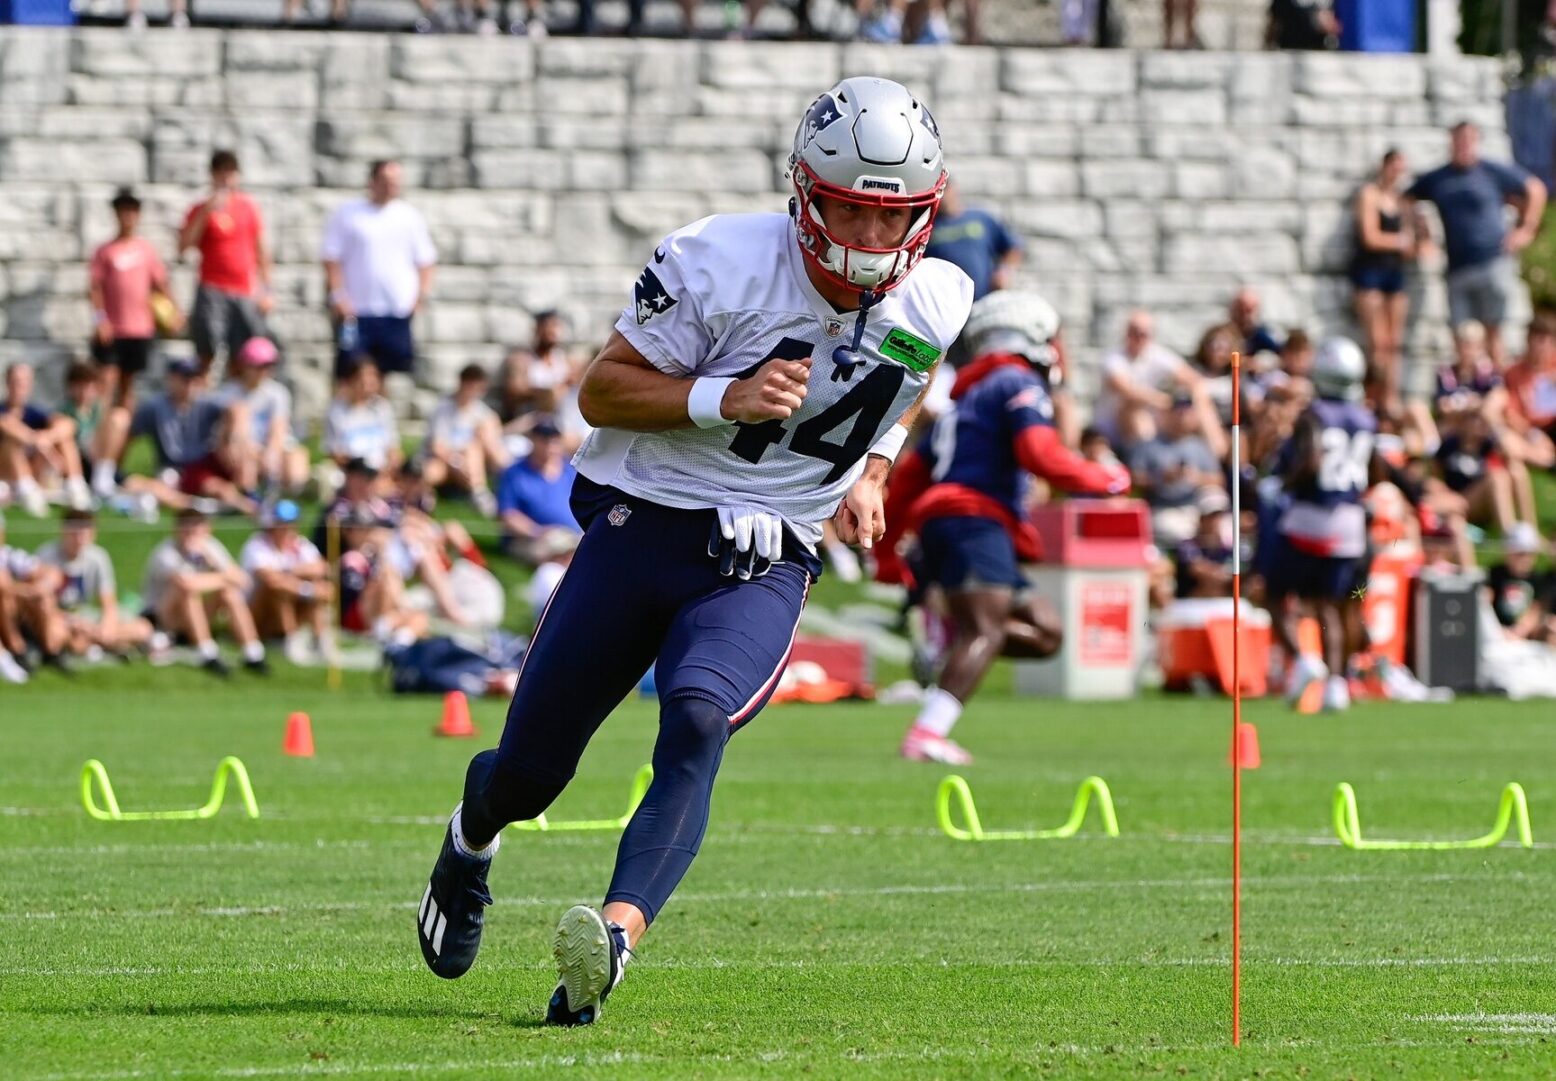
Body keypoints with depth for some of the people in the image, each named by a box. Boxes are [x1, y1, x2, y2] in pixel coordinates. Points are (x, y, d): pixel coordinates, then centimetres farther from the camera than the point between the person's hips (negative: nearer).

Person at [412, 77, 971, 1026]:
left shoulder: (936, 305, -2)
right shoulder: (724, 264, -16)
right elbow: (602, 390, -11)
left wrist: (872, 472, 10)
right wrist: (724, 398, -25)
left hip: (762, 567, 1)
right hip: (641, 525, -1)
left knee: (698, 724, -29)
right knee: (529, 773, 7)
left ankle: (619, 933, -44)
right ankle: (473, 839, 44)